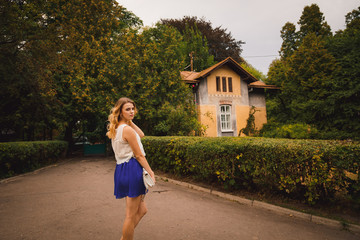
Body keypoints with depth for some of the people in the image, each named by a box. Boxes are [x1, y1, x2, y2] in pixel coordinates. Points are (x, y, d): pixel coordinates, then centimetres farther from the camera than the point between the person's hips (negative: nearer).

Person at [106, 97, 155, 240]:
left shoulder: (116, 129, 13)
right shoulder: (127, 129, -16)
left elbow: (141, 134, 20)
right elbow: (139, 155, -14)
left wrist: (130, 121, 11)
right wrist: (151, 172, -8)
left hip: (121, 169, 10)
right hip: (132, 170, -10)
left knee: (141, 210, 20)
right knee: (131, 216, 3)